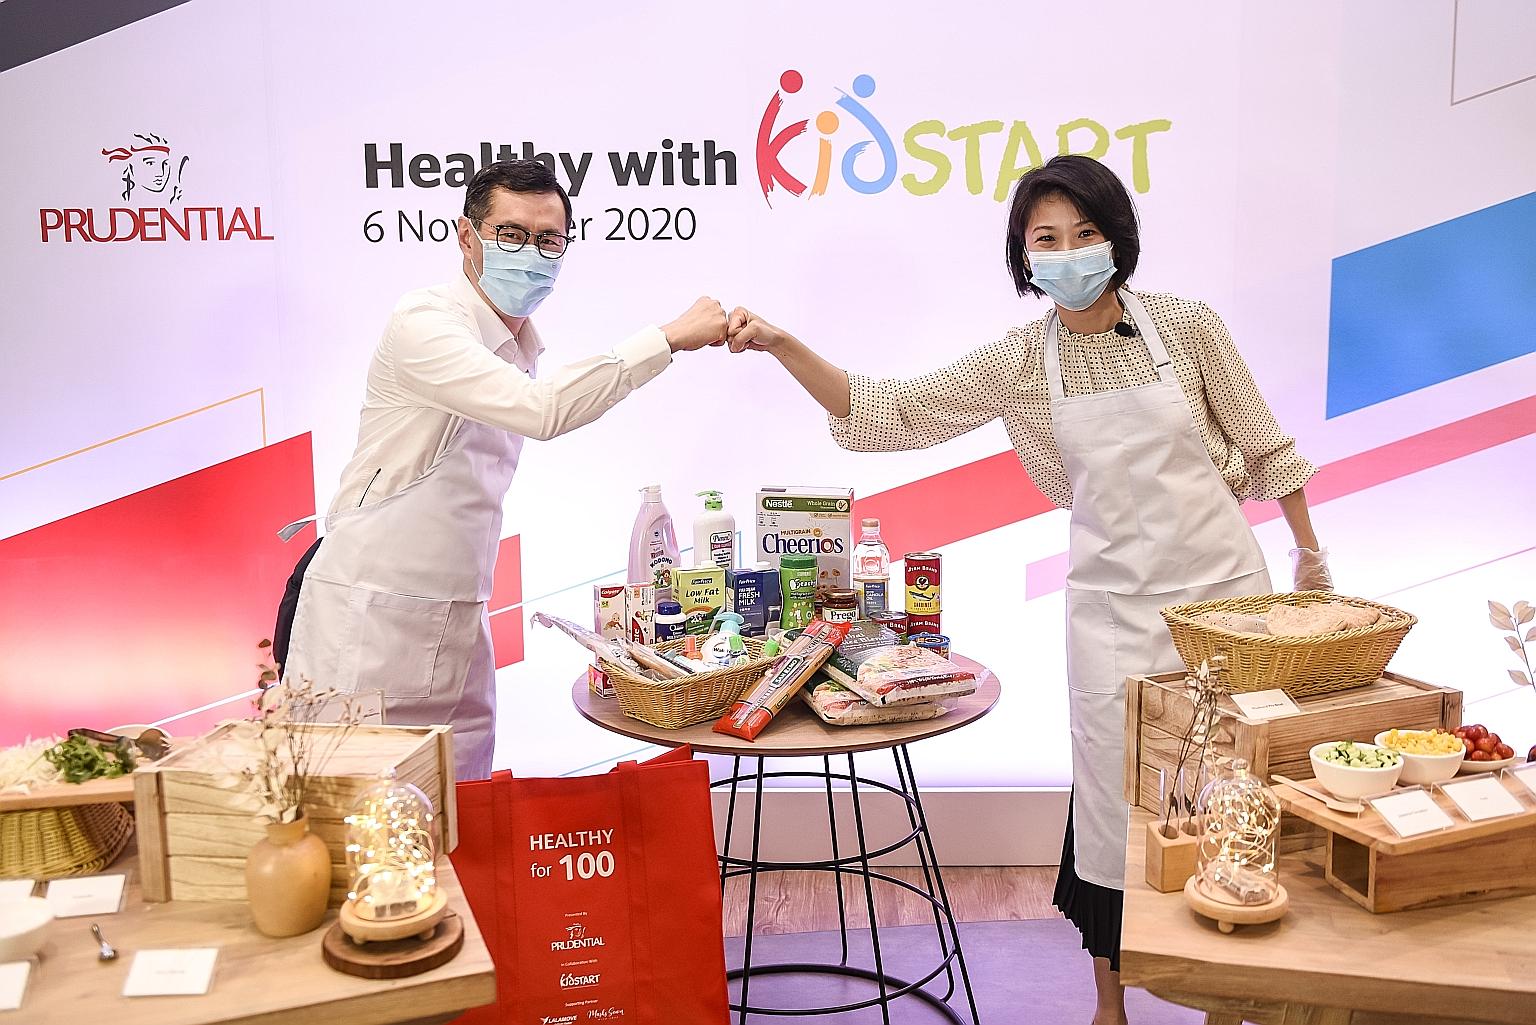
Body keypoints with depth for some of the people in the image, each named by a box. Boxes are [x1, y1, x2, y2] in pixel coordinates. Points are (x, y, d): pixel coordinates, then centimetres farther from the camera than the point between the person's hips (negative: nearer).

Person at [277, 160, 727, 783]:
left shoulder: (522, 342, 12)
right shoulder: (424, 323, -15)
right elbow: (541, 410, -30)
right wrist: (671, 337, -27)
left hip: (457, 625, 8)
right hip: (369, 617, -7)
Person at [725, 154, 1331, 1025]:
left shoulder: (1187, 325, -6)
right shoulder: (1019, 363, -4)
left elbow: (1264, 444, 5)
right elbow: (889, 414, -8)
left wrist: (1310, 550, 10)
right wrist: (782, 346, -20)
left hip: (1224, 580, 0)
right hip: (1116, 603, 0)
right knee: (1117, 791, 4)